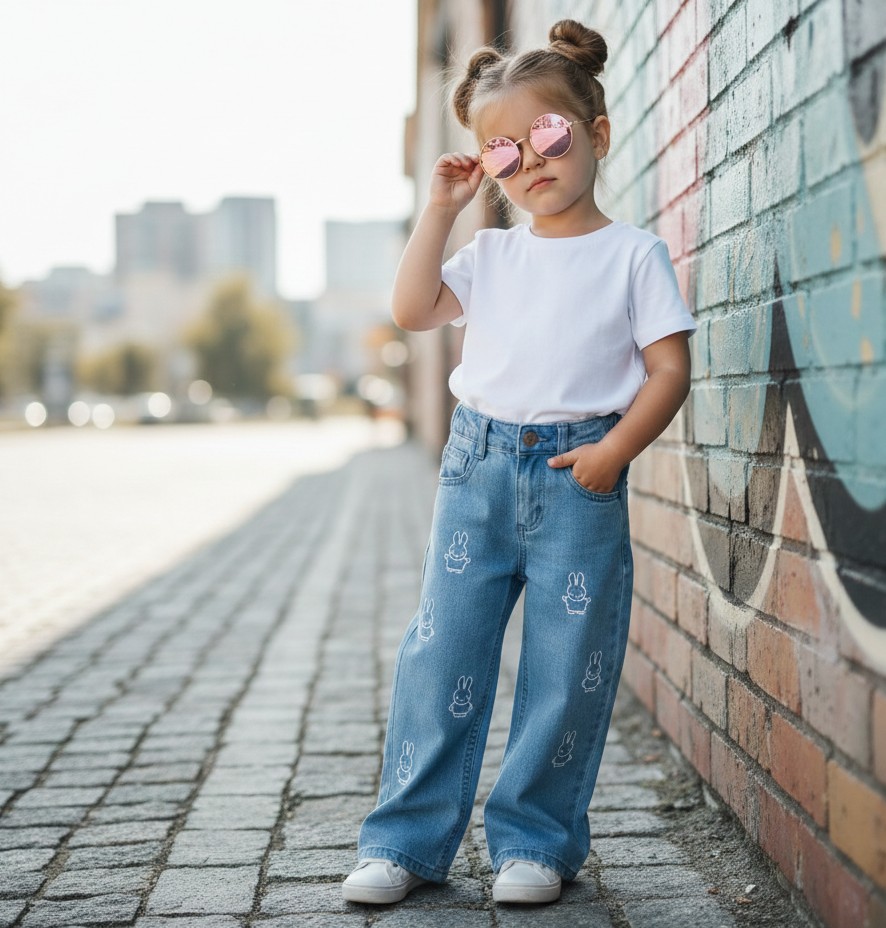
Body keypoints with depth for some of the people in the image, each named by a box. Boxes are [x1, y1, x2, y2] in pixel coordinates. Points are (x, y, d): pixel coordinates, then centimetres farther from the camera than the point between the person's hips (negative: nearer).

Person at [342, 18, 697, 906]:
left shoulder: (633, 253, 2)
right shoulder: (492, 254, 13)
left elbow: (670, 368, -2)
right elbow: (411, 311, 3)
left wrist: (615, 450, -14)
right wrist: (438, 208, 4)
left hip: (578, 476, -3)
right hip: (478, 465, 3)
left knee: (566, 667, 2)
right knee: (442, 650, 3)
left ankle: (534, 840, 16)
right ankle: (407, 839, 11)